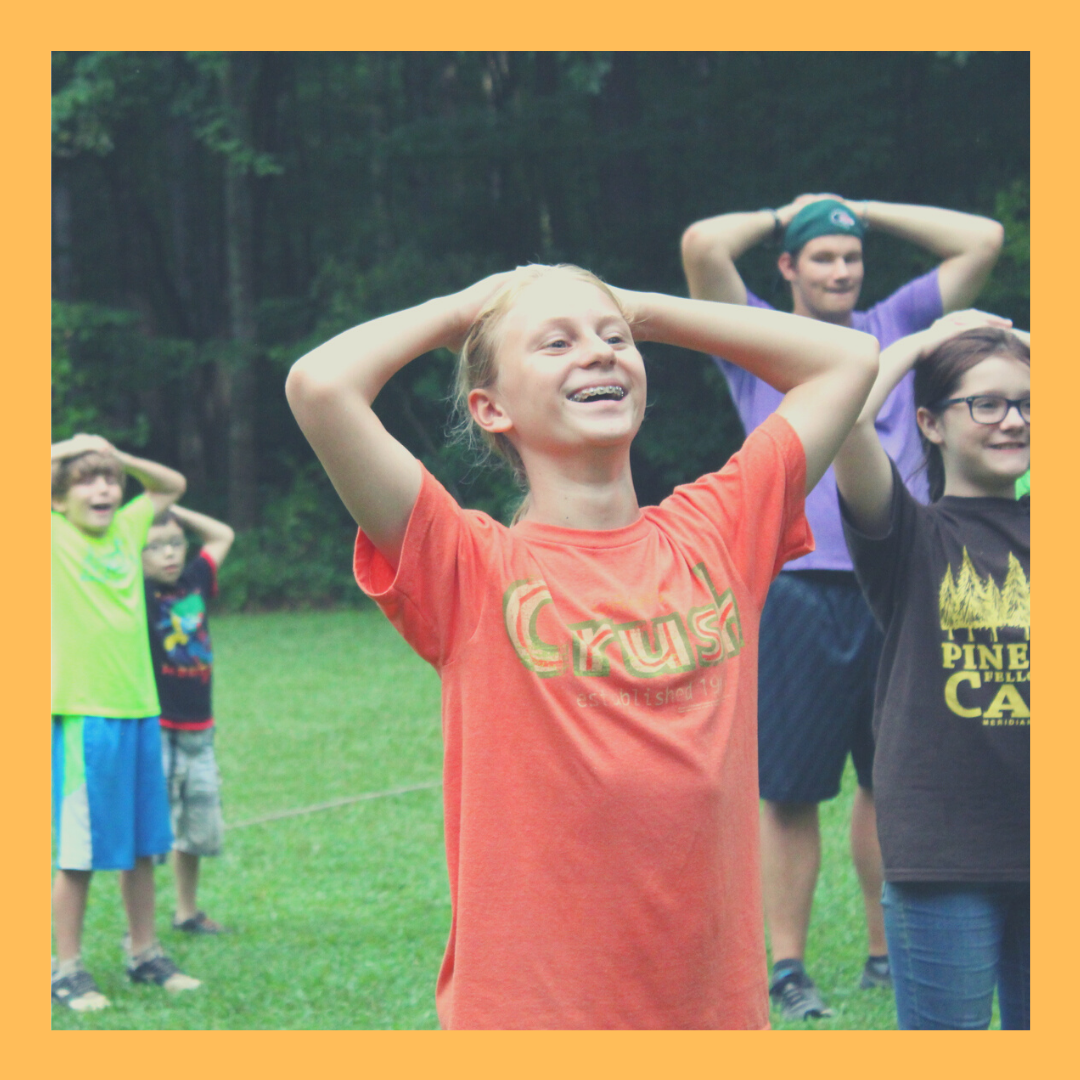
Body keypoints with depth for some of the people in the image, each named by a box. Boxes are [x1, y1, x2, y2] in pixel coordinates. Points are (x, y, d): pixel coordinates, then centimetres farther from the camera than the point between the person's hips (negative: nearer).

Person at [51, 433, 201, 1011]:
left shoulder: (126, 527, 10)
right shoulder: (51, 536, -5)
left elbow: (172, 485, 26)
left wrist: (118, 457, 9)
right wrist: (62, 451, -8)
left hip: (139, 710, 6)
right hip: (81, 715, -6)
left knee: (142, 845, 13)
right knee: (80, 852, -1)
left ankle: (144, 954, 25)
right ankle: (68, 969, 9)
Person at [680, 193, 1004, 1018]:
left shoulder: (895, 328, 16)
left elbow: (983, 239, 14)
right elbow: (703, 244, -8)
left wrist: (865, 210, 15)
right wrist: (783, 215, 9)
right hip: (801, 592, -3)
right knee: (790, 791, -1)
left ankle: (889, 952, 17)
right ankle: (788, 966, 5)